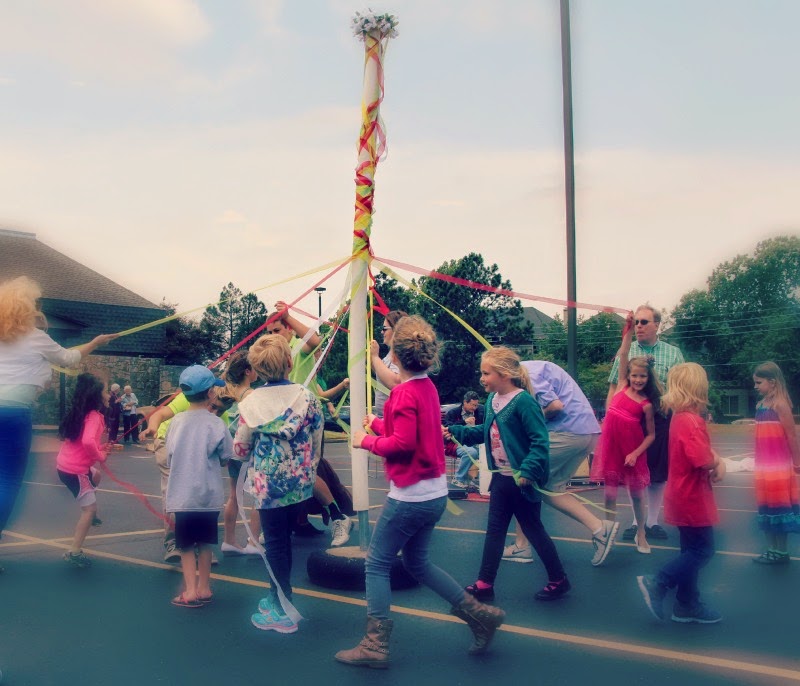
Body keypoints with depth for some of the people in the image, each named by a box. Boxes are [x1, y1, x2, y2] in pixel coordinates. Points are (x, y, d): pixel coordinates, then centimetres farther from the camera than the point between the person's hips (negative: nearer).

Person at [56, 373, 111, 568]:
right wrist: (100, 456, -19)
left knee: (96, 475, 34)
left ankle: (89, 515, 46)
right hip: (75, 470, -10)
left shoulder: (81, 413, 9)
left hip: (67, 464, 10)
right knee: (90, 508, -6)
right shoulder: (93, 416, -19)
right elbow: (88, 442, -36)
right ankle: (74, 553, -6)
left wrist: (100, 448, 6)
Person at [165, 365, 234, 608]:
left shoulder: (176, 421, -3)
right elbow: (226, 458, -2)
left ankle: (190, 591, 4)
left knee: (186, 544, 10)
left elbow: (169, 458, 3)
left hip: (182, 495, 1)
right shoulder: (216, 424, -10)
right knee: (205, 542, 15)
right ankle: (203, 588, 23)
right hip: (209, 494, -1)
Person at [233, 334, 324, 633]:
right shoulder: (307, 397, -6)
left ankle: (282, 611, 12)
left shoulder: (251, 402, -10)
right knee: (284, 539, 18)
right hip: (300, 482, 3)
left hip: (268, 483, -3)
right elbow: (316, 443, 1)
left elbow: (240, 449, -2)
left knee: (275, 543, 6)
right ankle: (278, 597, 31)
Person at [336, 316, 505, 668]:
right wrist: (378, 423, 25)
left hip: (410, 495, -9)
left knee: (377, 563, 3)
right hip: (434, 492, 9)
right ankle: (479, 613, 18)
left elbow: (403, 442, -24)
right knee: (418, 562, 21)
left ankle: (375, 644, 7)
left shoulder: (405, 392, -18)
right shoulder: (428, 386, 8)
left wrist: (366, 441, -10)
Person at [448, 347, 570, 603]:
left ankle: (558, 581, 23)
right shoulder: (492, 400, 4)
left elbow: (541, 441, -23)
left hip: (522, 480, -8)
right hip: (500, 477, 8)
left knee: (533, 529, 6)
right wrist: (454, 431, 10)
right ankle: (484, 584, 16)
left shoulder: (523, 401, -21)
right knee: (494, 530, 10)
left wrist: (527, 471, -31)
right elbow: (484, 432, 17)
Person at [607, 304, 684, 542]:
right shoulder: (624, 352, 7)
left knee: (659, 475, 5)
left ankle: (652, 522, 18)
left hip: (661, 420, 0)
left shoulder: (673, 354, 5)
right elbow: (613, 388, 8)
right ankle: (637, 522, 16)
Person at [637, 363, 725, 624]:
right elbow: (701, 459, -30)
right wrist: (717, 462, -9)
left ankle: (687, 605, 22)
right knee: (703, 550, -2)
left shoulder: (681, 418, 10)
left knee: (692, 550, 15)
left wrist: (716, 461, -2)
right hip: (692, 498, -10)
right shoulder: (691, 421, -22)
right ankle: (657, 584, -4)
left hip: (685, 496, 10)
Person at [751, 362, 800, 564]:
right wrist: (759, 463, 13)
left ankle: (781, 552, 10)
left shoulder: (780, 404, -14)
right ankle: (772, 549, 23)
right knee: (767, 509, 13)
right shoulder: (760, 405, 9)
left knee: (779, 507, 1)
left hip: (779, 467, -8)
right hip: (763, 466, 8)